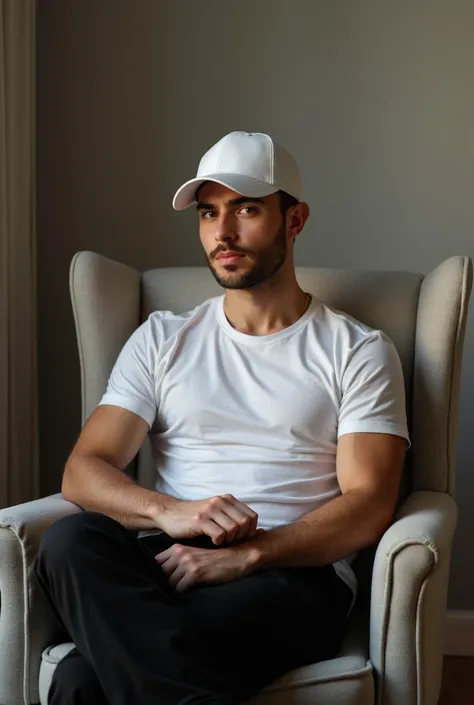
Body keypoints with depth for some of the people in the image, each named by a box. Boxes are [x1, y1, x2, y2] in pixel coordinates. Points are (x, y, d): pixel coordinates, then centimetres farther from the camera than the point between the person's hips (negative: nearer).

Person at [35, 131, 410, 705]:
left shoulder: (358, 351, 10)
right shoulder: (162, 339, 18)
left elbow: (368, 507, -2)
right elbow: (83, 471, 7)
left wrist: (244, 553, -18)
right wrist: (167, 511, -16)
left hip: (291, 573, -5)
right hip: (166, 561, 5)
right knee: (70, 540, -34)